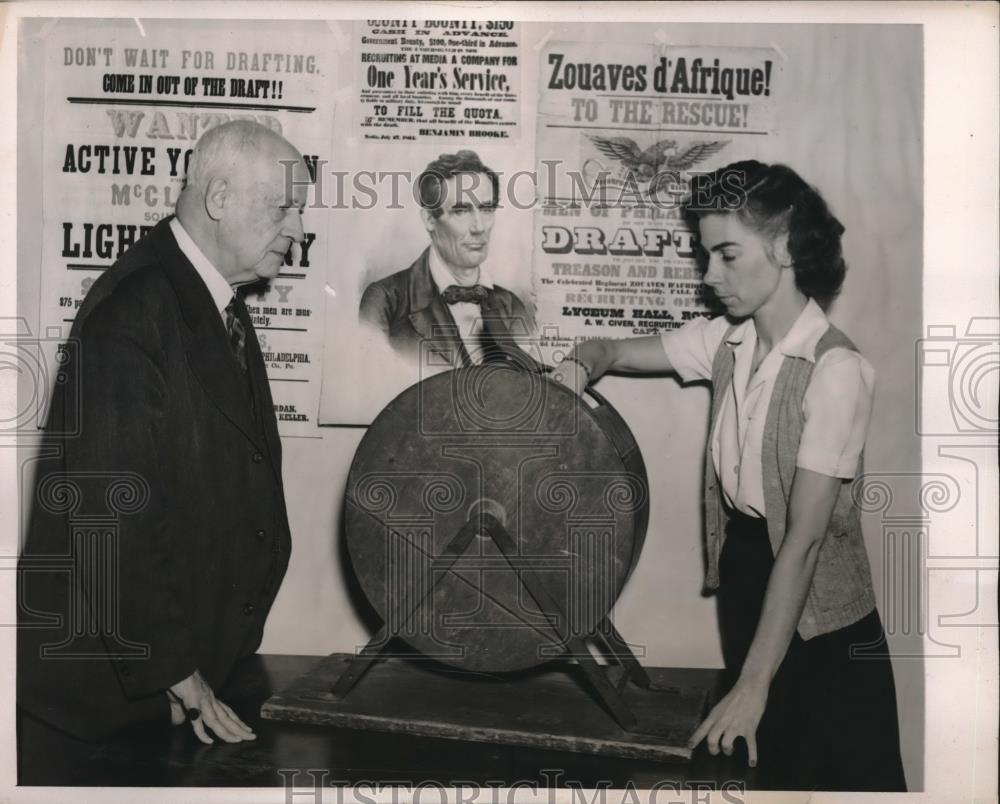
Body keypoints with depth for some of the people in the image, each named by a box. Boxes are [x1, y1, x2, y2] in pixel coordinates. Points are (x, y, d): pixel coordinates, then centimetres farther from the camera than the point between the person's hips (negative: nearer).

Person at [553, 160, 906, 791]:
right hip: (741, 578, 6)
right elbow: (614, 351, 11)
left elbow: (803, 537, -25)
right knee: (766, 770, 20)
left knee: (838, 777, 10)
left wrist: (754, 684, -26)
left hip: (820, 619, -6)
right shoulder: (725, 342, -2)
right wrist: (580, 364, -14)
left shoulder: (835, 368, -22)